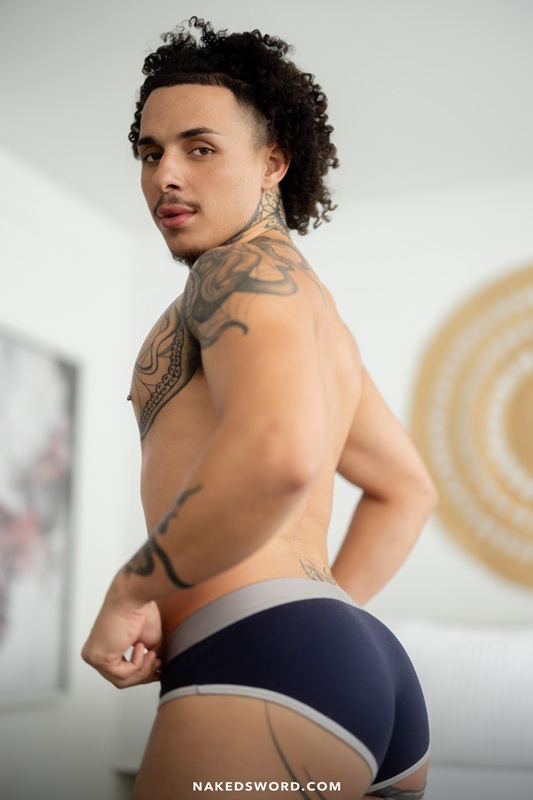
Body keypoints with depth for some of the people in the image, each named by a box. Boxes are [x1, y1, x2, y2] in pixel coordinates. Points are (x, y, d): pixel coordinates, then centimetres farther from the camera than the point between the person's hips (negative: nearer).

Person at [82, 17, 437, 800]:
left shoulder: (248, 266, -4)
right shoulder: (320, 317, 24)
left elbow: (279, 454, -24)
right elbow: (408, 490, 32)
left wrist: (130, 593, -11)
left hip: (265, 674, -10)